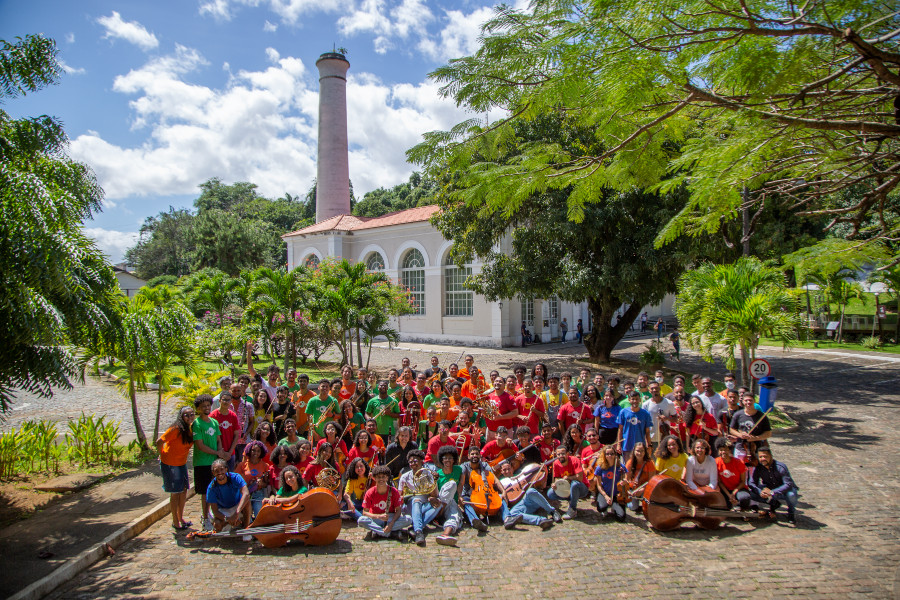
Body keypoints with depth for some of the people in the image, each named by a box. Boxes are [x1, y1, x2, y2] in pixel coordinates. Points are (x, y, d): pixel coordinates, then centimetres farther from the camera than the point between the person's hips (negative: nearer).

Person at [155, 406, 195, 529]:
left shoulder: (192, 428, -1)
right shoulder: (176, 429, -23)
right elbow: (159, 442, -20)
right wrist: (162, 455, -8)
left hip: (182, 463, 7)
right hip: (169, 464, -7)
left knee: (184, 490, 11)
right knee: (175, 492, 2)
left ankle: (180, 518, 27)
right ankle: (175, 521, 17)